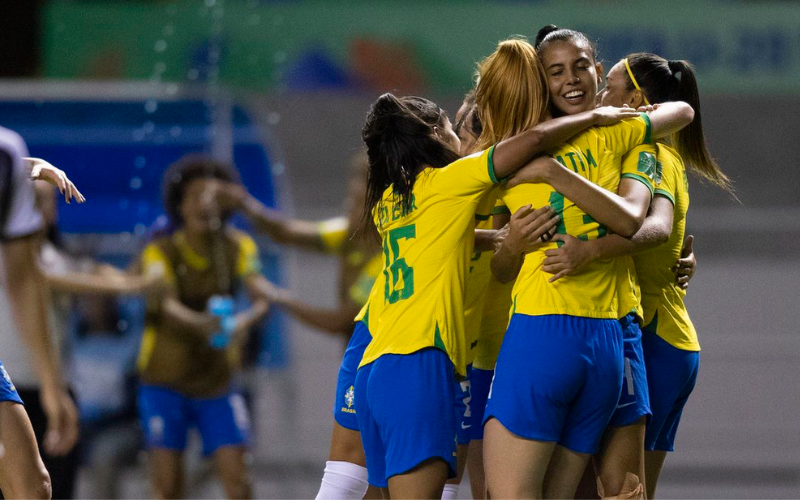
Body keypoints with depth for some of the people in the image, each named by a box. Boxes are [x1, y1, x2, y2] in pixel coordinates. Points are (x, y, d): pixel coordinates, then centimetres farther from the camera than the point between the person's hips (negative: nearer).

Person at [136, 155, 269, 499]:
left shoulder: (237, 247, -4)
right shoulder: (161, 252, -11)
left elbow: (262, 297, -19)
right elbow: (163, 302, -30)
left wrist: (245, 320, -43)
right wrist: (200, 323, -52)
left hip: (216, 383, 2)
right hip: (165, 383, -2)